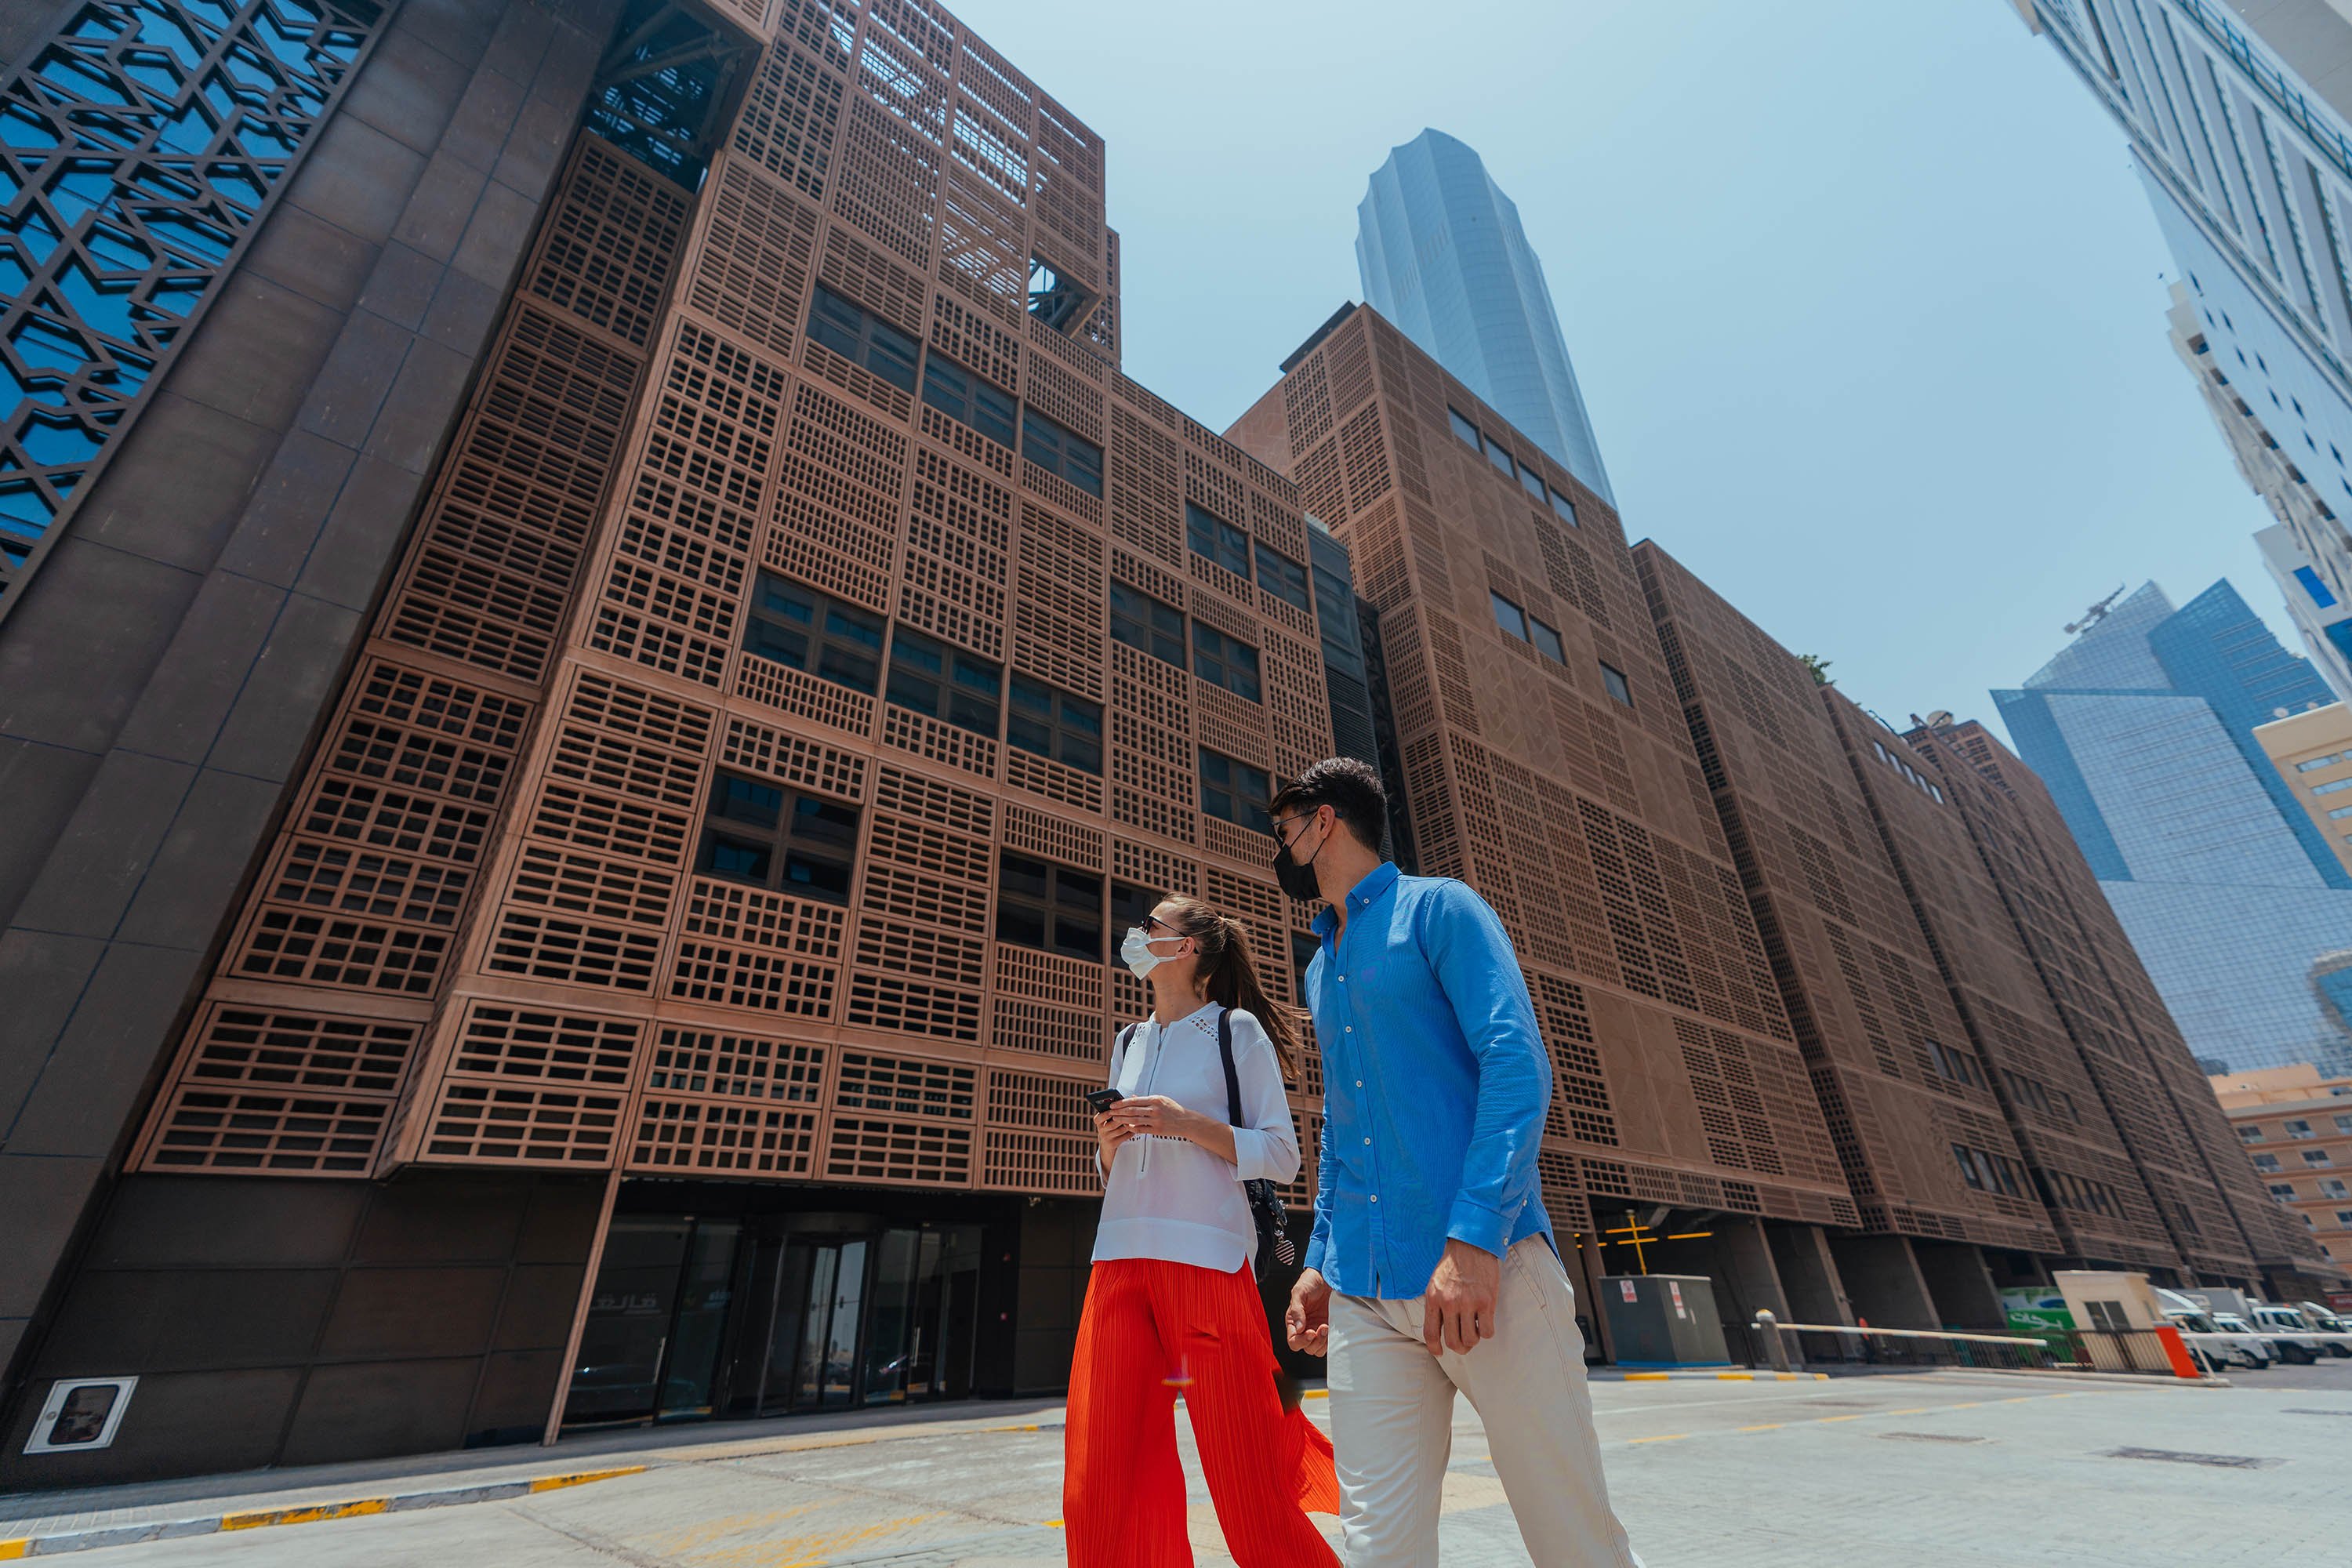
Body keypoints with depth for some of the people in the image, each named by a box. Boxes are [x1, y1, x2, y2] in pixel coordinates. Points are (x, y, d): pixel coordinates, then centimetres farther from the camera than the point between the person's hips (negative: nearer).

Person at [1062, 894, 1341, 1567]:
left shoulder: (1238, 1030, 1)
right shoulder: (1129, 1042, 17)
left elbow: (1282, 1156, -4)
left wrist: (1187, 1123, -15)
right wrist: (1109, 1143, 0)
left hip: (1208, 1258, -5)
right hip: (1119, 1259, 5)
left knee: (1247, 1488, 1)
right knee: (1096, 1495, 1)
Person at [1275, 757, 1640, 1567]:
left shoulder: (1438, 907, -1)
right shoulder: (1320, 970, 19)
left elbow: (1518, 1063, -13)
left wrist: (1473, 1238, -22)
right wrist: (1319, 1258, 15)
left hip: (1486, 1265, -6)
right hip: (1364, 1294, 6)